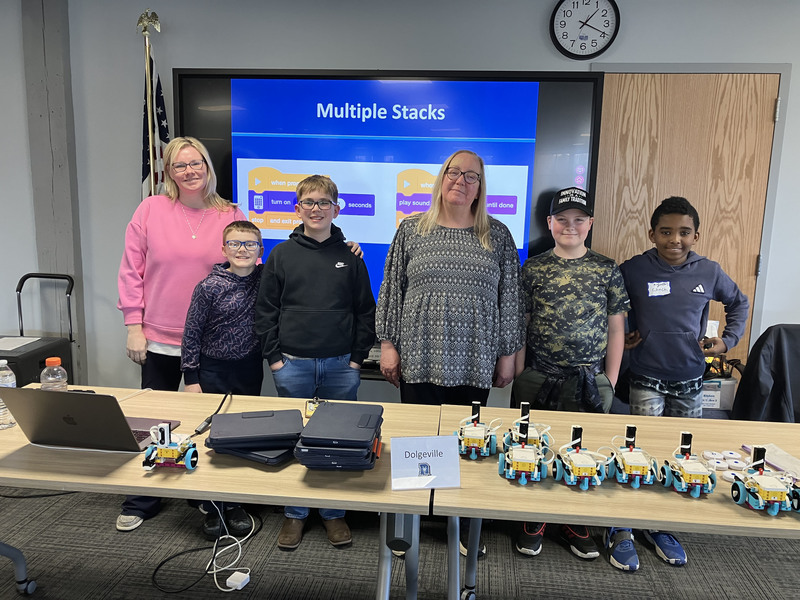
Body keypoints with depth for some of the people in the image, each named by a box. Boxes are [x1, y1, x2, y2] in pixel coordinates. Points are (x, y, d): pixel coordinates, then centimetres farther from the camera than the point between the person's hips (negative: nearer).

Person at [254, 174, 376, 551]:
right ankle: (294, 514, 25)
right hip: (292, 365, 0)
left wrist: (357, 357, 1)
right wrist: (274, 356, -2)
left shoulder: (350, 257, 5)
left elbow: (365, 311, 7)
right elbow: (265, 309, 5)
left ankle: (334, 513, 25)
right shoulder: (281, 255, 4)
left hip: (341, 365, 1)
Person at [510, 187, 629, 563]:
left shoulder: (607, 270, 3)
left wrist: (610, 381, 2)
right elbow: (519, 324, 3)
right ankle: (533, 521, 27)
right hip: (537, 381, 0)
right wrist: (520, 376, -1)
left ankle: (575, 524, 30)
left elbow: (616, 327, 5)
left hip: (589, 381, 1)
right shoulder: (533, 268, 1)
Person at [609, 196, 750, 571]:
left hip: (690, 383, 4)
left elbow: (739, 303, 19)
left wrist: (728, 340, 7)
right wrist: (618, 338, -6)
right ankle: (621, 532, 9)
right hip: (647, 381, -4)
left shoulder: (709, 272, 0)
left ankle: (660, 527, 31)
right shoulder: (633, 270, -9)